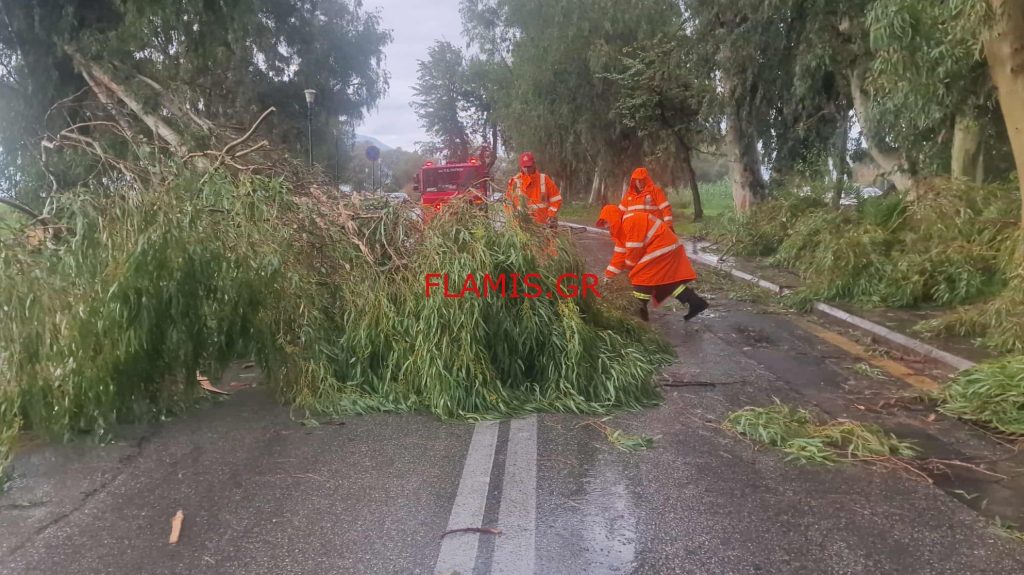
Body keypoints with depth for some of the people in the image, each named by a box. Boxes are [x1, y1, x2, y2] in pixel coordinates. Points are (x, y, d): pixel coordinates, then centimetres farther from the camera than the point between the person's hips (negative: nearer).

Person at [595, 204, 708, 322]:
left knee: (640, 276, -6)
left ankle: (641, 310, 0)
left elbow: (634, 250, -16)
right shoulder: (621, 227, 17)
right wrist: (609, 274, 17)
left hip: (662, 247, -11)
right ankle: (695, 302, 10)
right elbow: (620, 253, 18)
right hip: (668, 247, 11)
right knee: (669, 279, 12)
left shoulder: (630, 221, -17)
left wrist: (628, 267, 2)